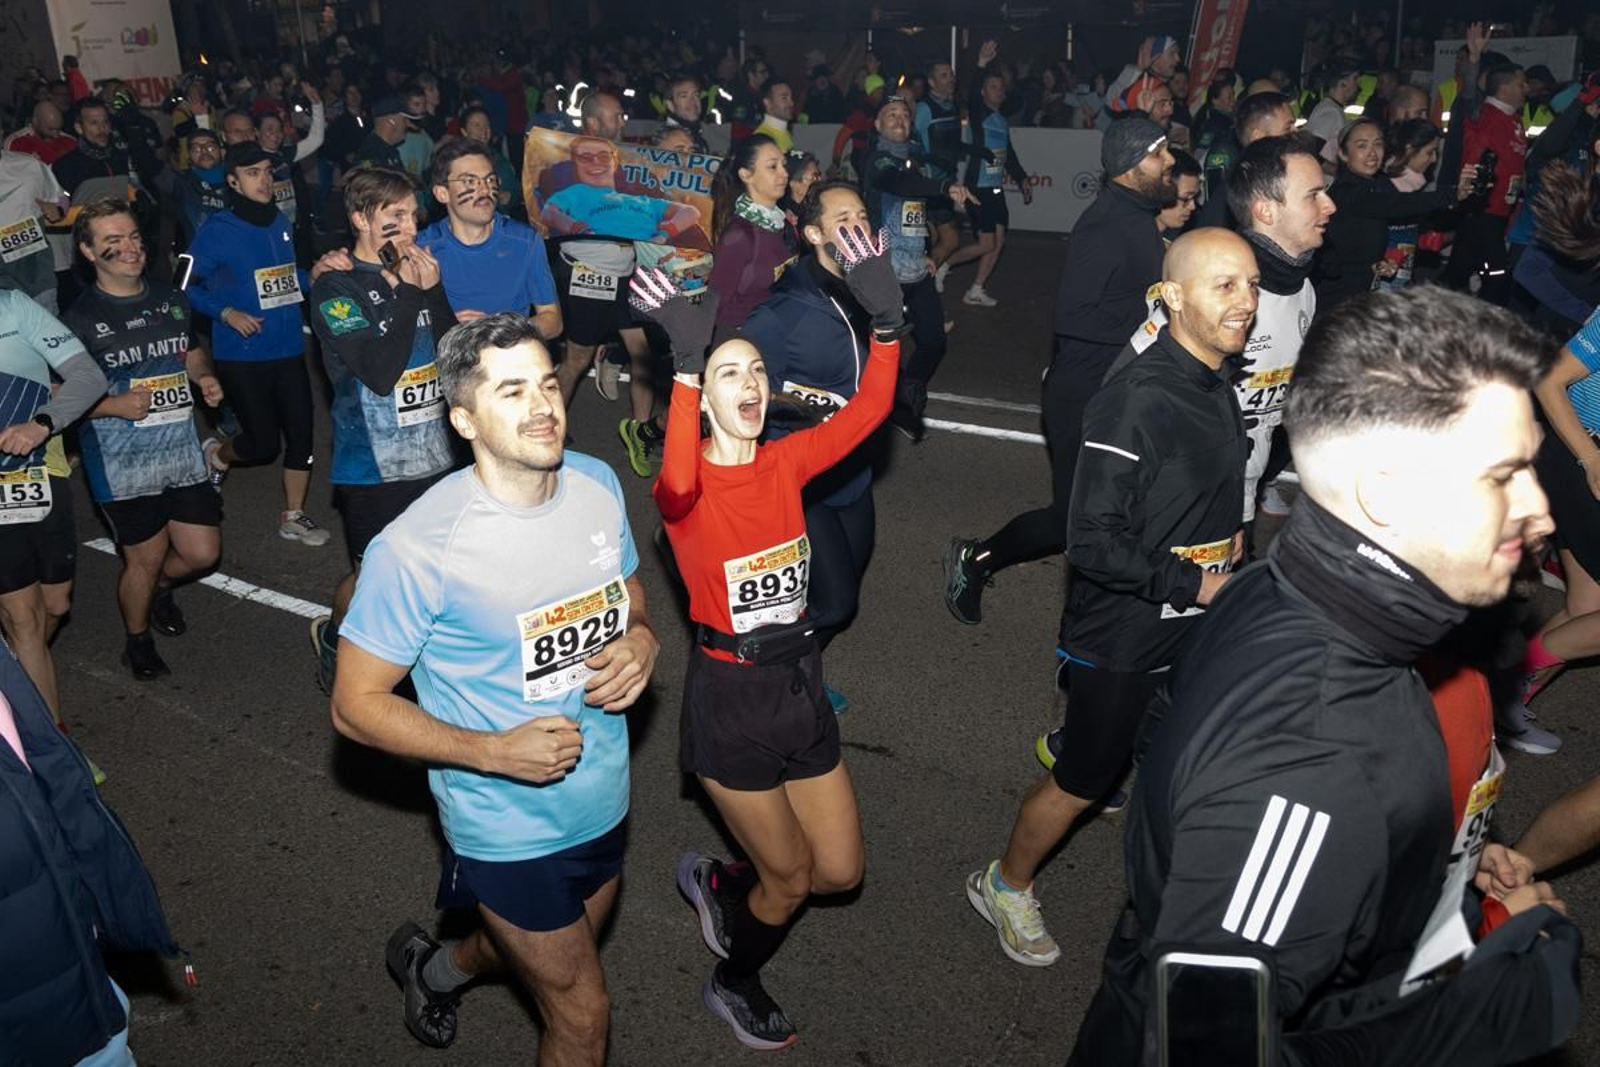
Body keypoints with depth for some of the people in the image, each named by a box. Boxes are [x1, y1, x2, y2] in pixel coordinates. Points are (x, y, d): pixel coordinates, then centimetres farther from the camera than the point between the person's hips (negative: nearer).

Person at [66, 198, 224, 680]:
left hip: (183, 451, 5)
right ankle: (138, 641, 33)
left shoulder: (172, 299, 7)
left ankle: (160, 588, 42)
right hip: (122, 465, -4)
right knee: (145, 559, 6)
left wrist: (205, 377, 0)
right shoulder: (80, 320, -9)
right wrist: (115, 405, -21)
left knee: (203, 553, 7)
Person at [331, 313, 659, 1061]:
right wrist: (494, 753, -27)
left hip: (604, 803, 6)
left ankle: (435, 967, 60)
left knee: (546, 959, 31)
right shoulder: (417, 549, -26)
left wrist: (642, 640, -14)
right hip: (509, 832, -6)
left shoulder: (598, 485, -9)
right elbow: (356, 705, -16)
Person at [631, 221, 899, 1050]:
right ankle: (733, 986, 41)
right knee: (791, 879, 10)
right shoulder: (686, 491, -17)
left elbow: (868, 410, -11)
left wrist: (885, 318, -23)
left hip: (802, 686, 6)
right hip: (729, 699, -6)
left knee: (841, 870, 16)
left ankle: (715, 882, 43)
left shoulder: (786, 463, -1)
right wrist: (686, 365, -50)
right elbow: (679, 486, -42)